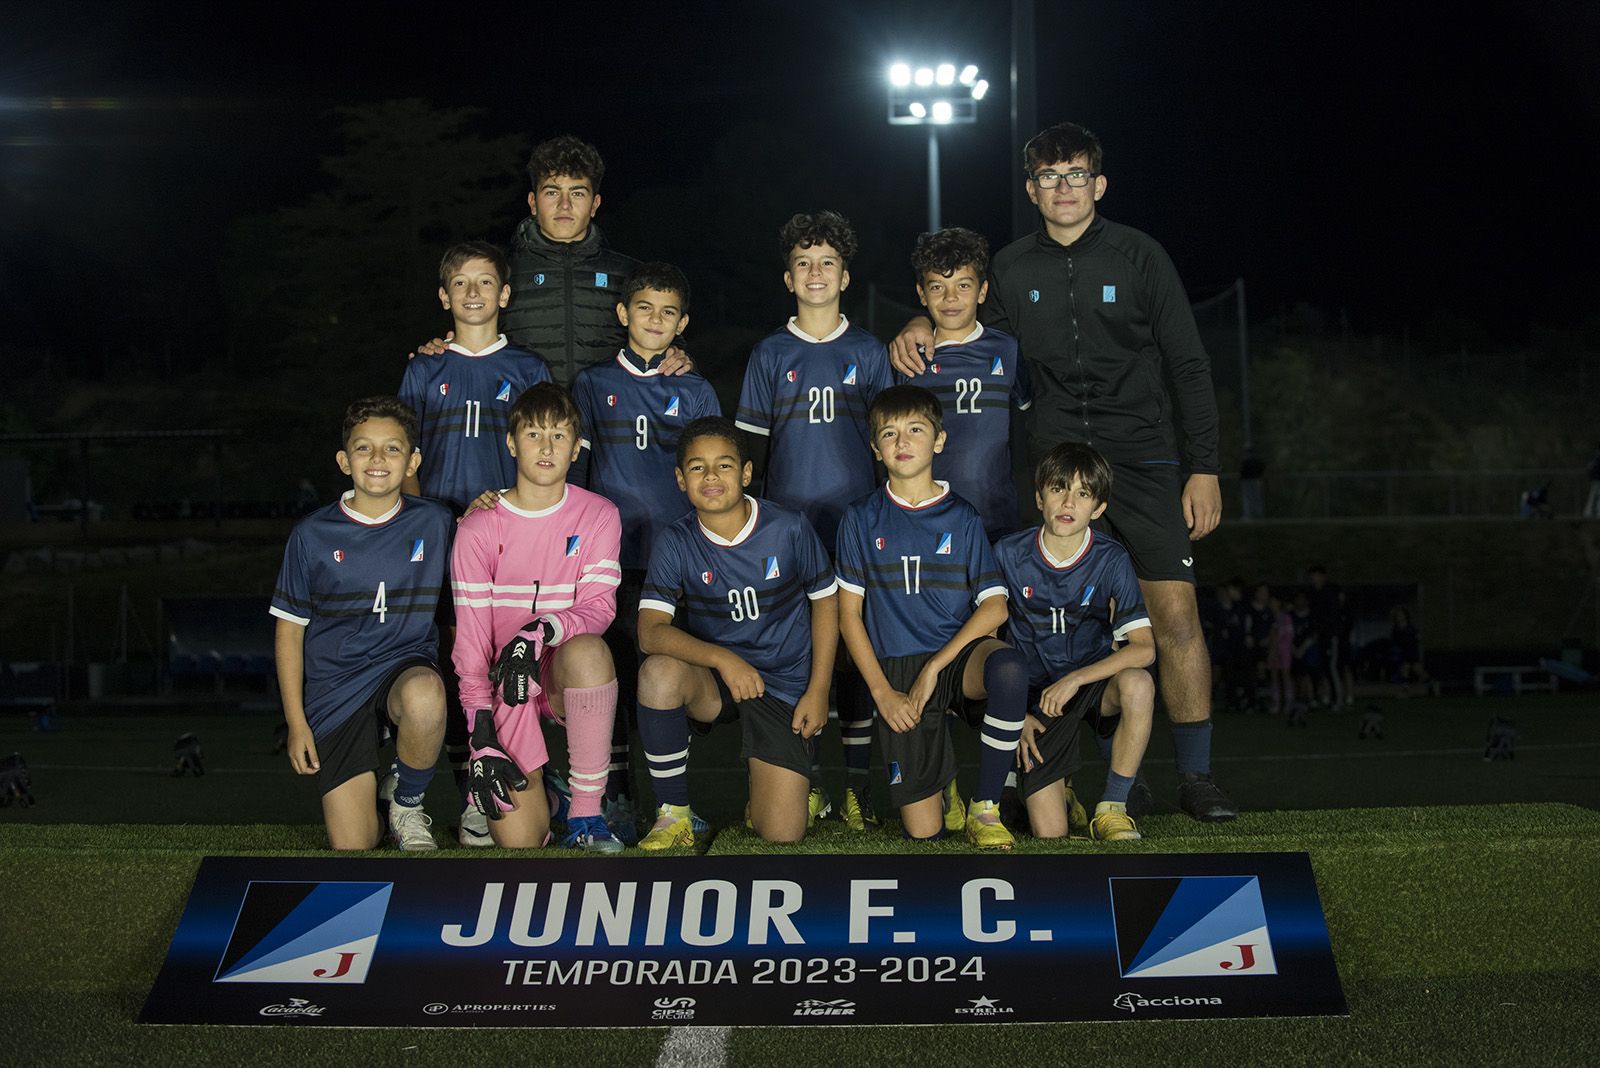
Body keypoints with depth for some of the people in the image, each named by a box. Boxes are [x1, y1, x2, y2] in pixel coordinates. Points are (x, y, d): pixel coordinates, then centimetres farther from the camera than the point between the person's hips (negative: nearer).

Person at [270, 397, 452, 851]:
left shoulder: (434, 523, 0)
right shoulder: (312, 535, -1)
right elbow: (289, 629, 5)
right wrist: (296, 722, 0)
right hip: (334, 687, 0)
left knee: (424, 698, -40)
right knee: (353, 848, -8)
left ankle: (407, 804, -8)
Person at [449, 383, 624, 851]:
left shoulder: (598, 515, 0)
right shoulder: (479, 527, -3)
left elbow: (599, 606, -9)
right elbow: (470, 634, -6)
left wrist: (541, 631, -31)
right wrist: (482, 737, -15)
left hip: (568, 674, 1)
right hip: (504, 680, -1)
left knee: (588, 649, -38)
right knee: (519, 839, -17)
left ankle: (585, 819, -25)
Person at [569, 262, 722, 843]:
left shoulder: (696, 393, 11)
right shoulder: (593, 385, 8)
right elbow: (572, 470, 9)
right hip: (612, 555, -1)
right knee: (614, 671, -2)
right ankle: (615, 794, 8)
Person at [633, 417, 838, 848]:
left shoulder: (789, 529, -9)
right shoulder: (676, 543, -8)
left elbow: (825, 601, 4)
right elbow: (650, 631, -18)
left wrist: (818, 691, -2)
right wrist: (722, 659, -33)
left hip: (785, 686, -1)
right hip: (711, 681, 1)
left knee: (781, 836, -12)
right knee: (658, 673, -35)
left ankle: (792, 773, 26)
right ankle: (674, 814, -16)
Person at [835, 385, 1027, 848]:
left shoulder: (962, 518, 5)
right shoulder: (862, 520, 6)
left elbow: (995, 606, -2)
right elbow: (848, 614, 5)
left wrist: (934, 668, -13)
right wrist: (882, 691, -6)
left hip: (958, 655, 0)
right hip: (898, 670, 0)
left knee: (1009, 668, -39)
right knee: (924, 832, -10)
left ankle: (985, 808, -17)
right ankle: (943, 778, 29)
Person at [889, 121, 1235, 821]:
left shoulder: (1138, 256, 3)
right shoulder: (1012, 269, 8)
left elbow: (1188, 366, 3)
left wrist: (1203, 468, -3)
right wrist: (918, 329, 0)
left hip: (1144, 459, -1)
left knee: (1175, 616, -8)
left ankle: (1196, 777, 3)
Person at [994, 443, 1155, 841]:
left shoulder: (1111, 561, -10)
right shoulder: (1009, 554, -9)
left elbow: (1143, 648, -18)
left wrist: (1074, 679, -29)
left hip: (1095, 686, 0)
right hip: (1036, 697, 0)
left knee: (1137, 684, -37)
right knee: (1049, 833, -13)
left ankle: (1111, 809, -17)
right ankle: (1056, 788, 26)